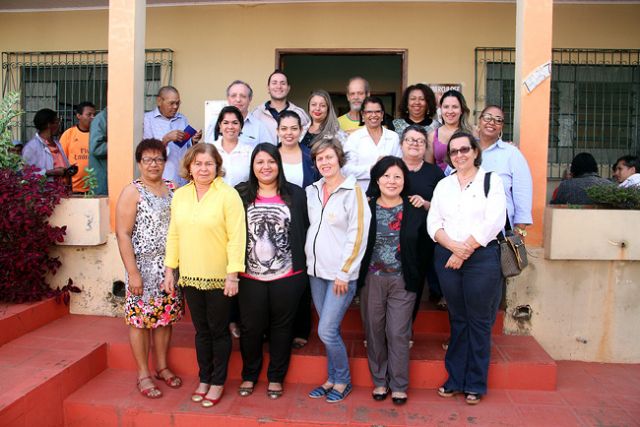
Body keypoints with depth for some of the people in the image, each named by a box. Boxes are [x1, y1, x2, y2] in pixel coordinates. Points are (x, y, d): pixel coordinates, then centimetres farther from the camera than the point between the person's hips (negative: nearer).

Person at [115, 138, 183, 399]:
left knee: (165, 317, 12)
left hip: (171, 267, 5)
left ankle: (162, 366, 30)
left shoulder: (173, 189, 8)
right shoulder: (132, 192, -6)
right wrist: (132, 273, -14)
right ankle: (143, 374, 20)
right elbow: (122, 234, -10)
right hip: (143, 267, -4)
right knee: (140, 319, 4)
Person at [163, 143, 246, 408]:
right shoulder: (179, 195, 5)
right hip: (190, 276, 5)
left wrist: (232, 274, -17)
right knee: (201, 330, 17)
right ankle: (204, 379, 32)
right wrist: (170, 269, 8)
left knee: (219, 331, 10)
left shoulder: (228, 195, -11)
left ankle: (218, 382, 26)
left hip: (219, 277, -4)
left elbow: (236, 237, -14)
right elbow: (173, 235, 9)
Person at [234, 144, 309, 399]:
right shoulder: (241, 194, -1)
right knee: (251, 327, 12)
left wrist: (303, 267, -1)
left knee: (281, 327, 13)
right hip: (250, 277, 0)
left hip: (287, 277, 0)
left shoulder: (295, 194, -1)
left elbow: (305, 232, 2)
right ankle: (249, 375, 34)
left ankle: (276, 377, 31)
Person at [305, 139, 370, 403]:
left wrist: (344, 272, -13)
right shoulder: (312, 191, 9)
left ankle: (343, 380, 16)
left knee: (327, 331, -6)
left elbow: (358, 235, -12)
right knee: (329, 330, 12)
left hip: (341, 274, -5)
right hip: (316, 272, 5)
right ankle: (332, 378, 29)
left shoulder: (352, 191, -8)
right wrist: (308, 260, 8)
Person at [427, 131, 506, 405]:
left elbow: (494, 221, -9)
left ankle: (475, 384, 17)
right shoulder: (443, 185, 13)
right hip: (447, 257, 3)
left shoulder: (491, 180, 2)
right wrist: (453, 245, -12)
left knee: (479, 321, 4)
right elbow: (433, 223, 5)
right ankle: (455, 379, 21)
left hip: (482, 257, -3)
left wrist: (465, 251, -12)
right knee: (457, 319, 10)